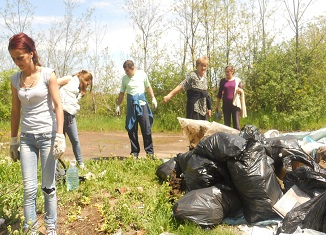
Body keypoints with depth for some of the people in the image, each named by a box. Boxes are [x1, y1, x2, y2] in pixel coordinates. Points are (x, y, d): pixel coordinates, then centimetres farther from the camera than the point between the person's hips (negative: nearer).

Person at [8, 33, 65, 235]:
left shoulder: (48, 74, -6)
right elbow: (16, 110, 11)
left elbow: (58, 106, -9)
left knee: (48, 185, 4)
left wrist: (60, 136, -17)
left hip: (47, 134, -3)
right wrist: (13, 140, 13)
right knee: (29, 188, 2)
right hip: (27, 137, 3)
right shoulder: (15, 79, 6)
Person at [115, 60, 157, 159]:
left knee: (146, 128, -4)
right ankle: (134, 152, 11)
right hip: (131, 105, 2)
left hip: (142, 103, -1)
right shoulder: (124, 78, 5)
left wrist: (153, 98, 4)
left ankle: (149, 151, 5)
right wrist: (118, 105, 10)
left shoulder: (142, 74, 2)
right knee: (132, 130, 2)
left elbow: (148, 87, 12)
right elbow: (122, 92, 13)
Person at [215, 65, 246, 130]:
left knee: (236, 123, -2)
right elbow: (219, 93, 11)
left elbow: (242, 92, 12)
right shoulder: (223, 81, 7)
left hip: (235, 103, -1)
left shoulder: (237, 80, 5)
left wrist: (240, 91, -12)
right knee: (226, 123, 5)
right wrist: (217, 105, 9)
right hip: (226, 104, 1)